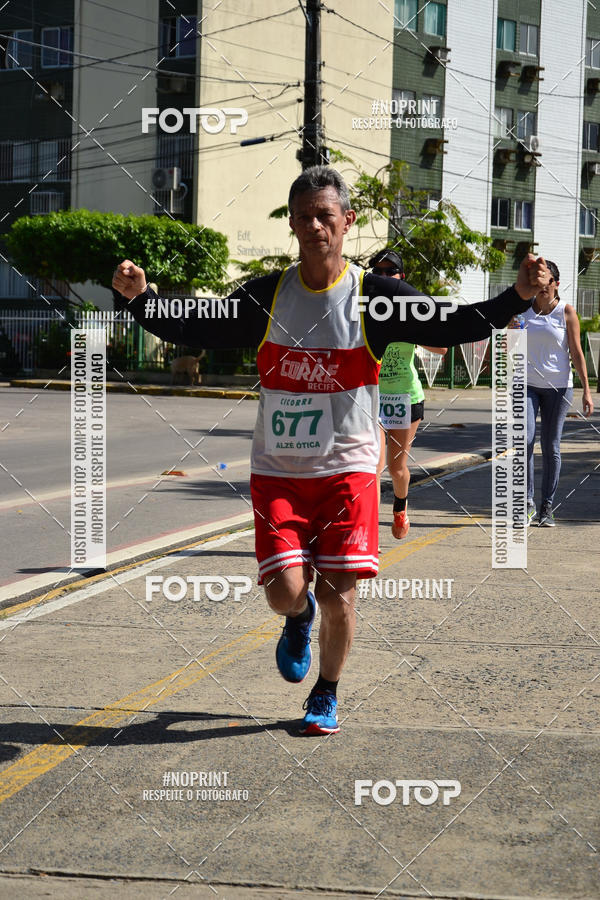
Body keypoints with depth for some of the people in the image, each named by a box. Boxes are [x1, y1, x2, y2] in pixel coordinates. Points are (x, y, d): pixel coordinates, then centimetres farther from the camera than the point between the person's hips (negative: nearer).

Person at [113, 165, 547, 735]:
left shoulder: (375, 298, -4)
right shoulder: (265, 297, 0)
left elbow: (457, 326, -8)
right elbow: (188, 330, 5)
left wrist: (519, 295, -23)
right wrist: (139, 297, -11)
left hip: (348, 469, -1)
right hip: (277, 470, 1)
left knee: (338, 596, -4)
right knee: (286, 592, -11)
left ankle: (326, 696, 24)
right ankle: (298, 621, 30)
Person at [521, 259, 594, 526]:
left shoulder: (566, 311, 1)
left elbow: (576, 352, 0)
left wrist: (586, 390, -5)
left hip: (558, 386, -1)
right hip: (526, 384, 1)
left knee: (551, 446, 3)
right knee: (524, 440, -14)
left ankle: (547, 507, 11)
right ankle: (527, 502, -7)